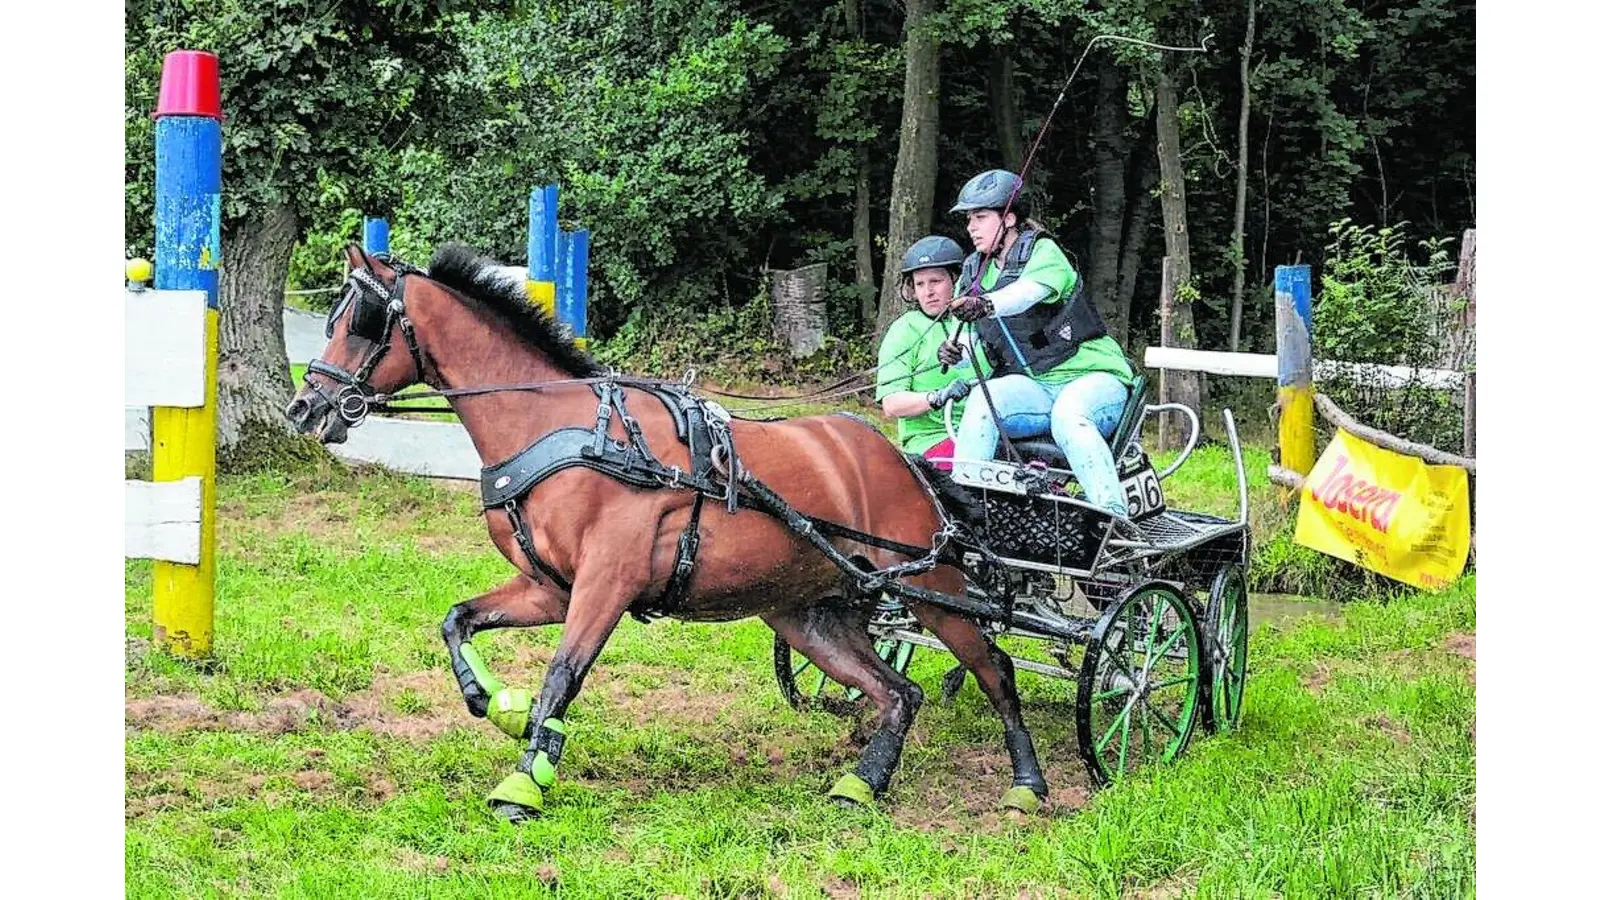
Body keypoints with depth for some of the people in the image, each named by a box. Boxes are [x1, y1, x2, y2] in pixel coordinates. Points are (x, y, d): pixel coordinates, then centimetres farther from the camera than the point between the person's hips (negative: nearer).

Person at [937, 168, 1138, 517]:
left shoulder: (1043, 252, -5)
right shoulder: (973, 271, 14)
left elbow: (1029, 291, -29)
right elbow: (974, 339, 11)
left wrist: (986, 304, -51)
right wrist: (956, 349, -15)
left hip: (1091, 375, -5)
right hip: (1033, 386, 5)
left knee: (1067, 416, -38)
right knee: (982, 403, -27)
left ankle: (1114, 516, -48)